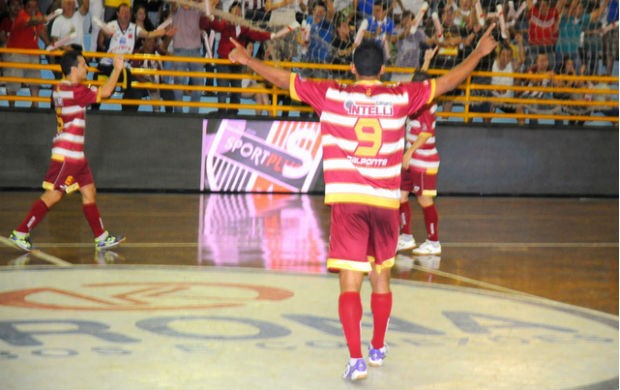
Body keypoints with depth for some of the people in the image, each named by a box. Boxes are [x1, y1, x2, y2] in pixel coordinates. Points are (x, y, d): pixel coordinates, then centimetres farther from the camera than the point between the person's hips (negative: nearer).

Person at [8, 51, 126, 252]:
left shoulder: (60, 89, 10)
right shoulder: (74, 91, -18)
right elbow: (105, 92, -18)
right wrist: (117, 69, -7)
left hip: (75, 153, 10)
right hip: (67, 154, -10)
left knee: (89, 191, 11)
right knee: (53, 195, -7)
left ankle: (101, 237, 15)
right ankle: (20, 233, -2)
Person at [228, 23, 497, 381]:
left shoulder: (332, 95, 2)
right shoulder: (401, 97, 4)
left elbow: (283, 78, 8)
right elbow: (448, 82, 15)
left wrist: (246, 60, 22)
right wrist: (479, 53, 29)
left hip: (347, 201, -2)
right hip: (385, 202, 2)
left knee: (350, 283, -3)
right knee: (381, 277, 18)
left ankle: (357, 359, -15)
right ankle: (378, 349, 32)